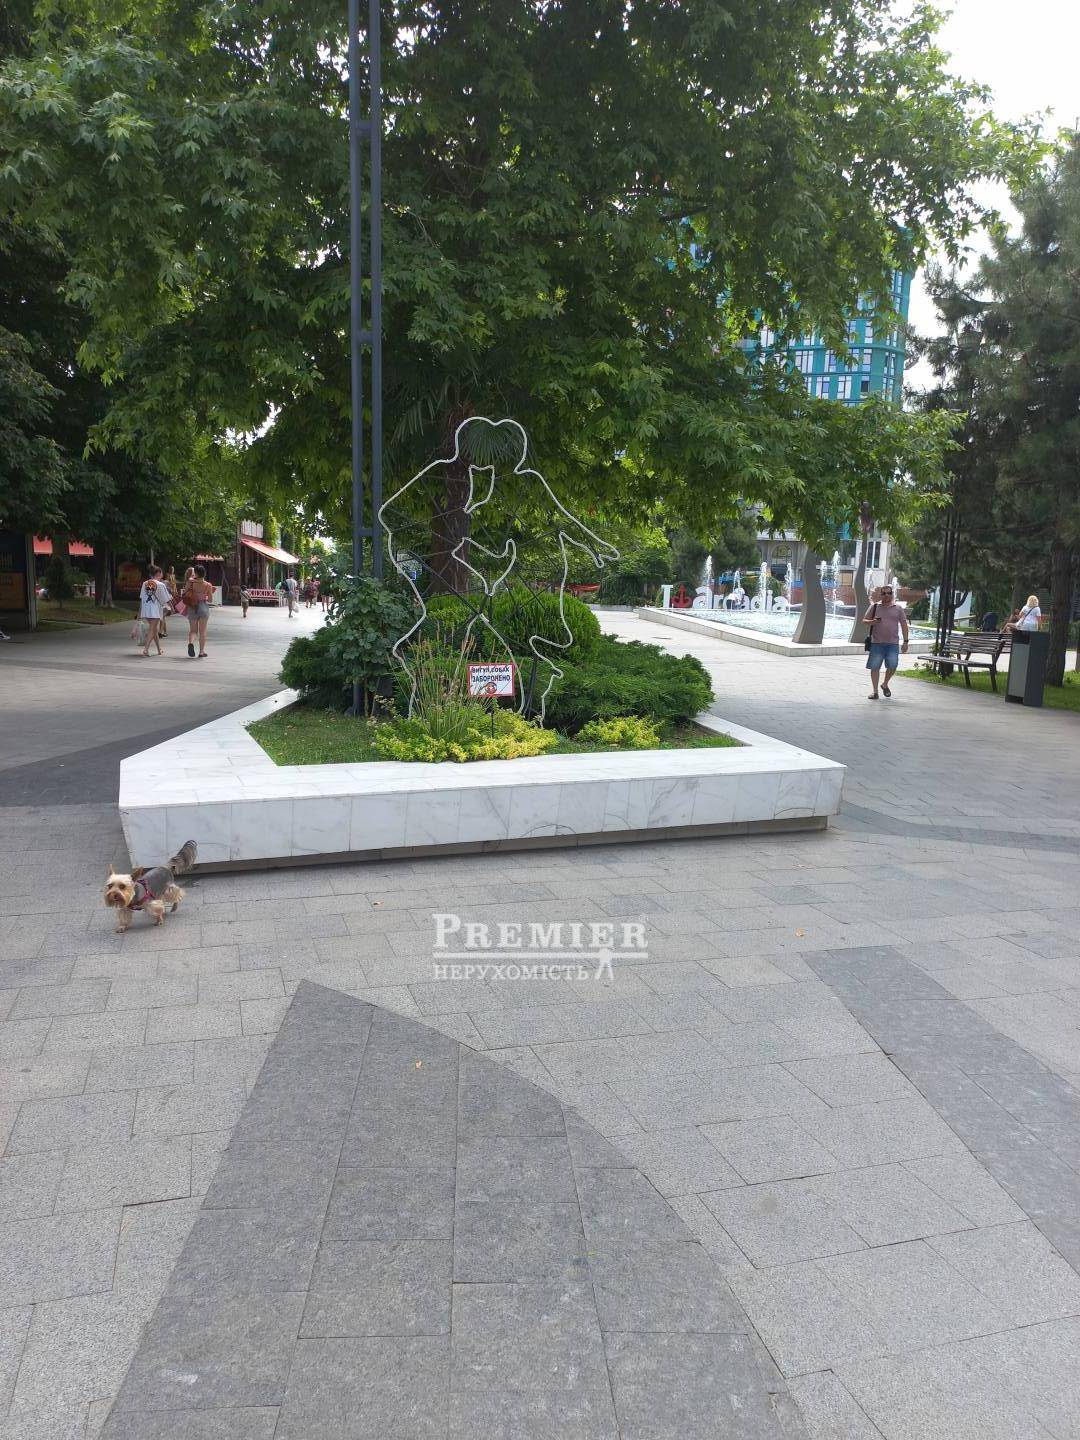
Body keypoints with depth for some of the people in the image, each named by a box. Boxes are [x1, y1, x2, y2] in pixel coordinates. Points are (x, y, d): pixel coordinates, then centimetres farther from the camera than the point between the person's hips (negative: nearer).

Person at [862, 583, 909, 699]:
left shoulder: (898, 608, 9)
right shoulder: (874, 607, 8)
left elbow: (904, 625, 10)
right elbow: (864, 620, 10)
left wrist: (905, 642, 4)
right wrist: (872, 622, -13)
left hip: (893, 643, 0)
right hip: (876, 642, 0)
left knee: (892, 666, -6)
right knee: (875, 667, -1)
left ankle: (885, 685, 21)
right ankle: (875, 691, 9)